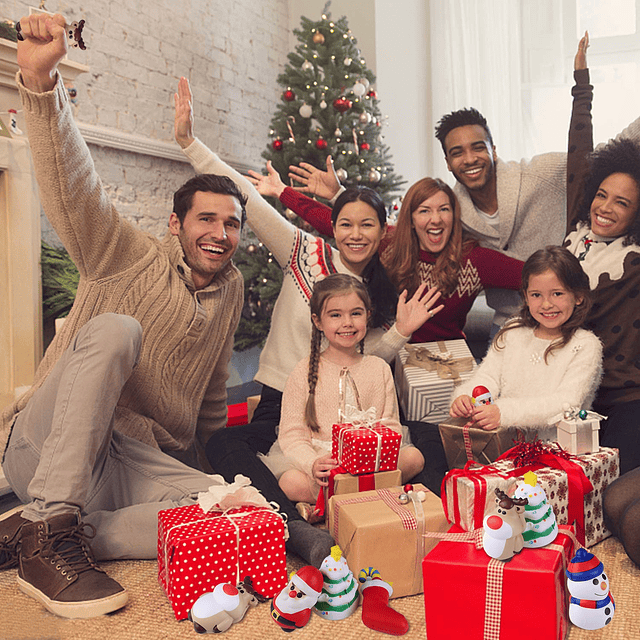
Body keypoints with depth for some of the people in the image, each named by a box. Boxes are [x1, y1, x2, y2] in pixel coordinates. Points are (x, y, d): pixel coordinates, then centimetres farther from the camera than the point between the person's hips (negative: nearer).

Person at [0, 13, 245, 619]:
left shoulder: (231, 288, 11)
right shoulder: (131, 258, -3)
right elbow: (73, 190, -23)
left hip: (137, 464, 5)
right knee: (114, 330, -32)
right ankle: (50, 527, -29)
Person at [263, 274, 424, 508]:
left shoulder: (379, 369, 10)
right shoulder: (305, 372, 1)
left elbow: (391, 427, 9)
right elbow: (292, 436, -5)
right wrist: (314, 464, -26)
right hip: (317, 458, -3)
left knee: (414, 457, -23)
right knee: (292, 483, -33)